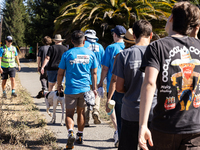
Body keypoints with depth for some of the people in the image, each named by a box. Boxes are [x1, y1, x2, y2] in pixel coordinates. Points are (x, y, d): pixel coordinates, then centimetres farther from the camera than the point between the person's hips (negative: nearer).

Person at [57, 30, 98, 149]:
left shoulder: (67, 54, -5)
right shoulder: (90, 54, 1)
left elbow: (60, 73, 0)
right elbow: (94, 73, 4)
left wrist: (59, 85, 15)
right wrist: (94, 88, 12)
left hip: (71, 89, -2)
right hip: (85, 89, 2)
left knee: (69, 113, 4)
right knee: (81, 112, 17)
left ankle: (71, 132, -21)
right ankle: (80, 136, 25)